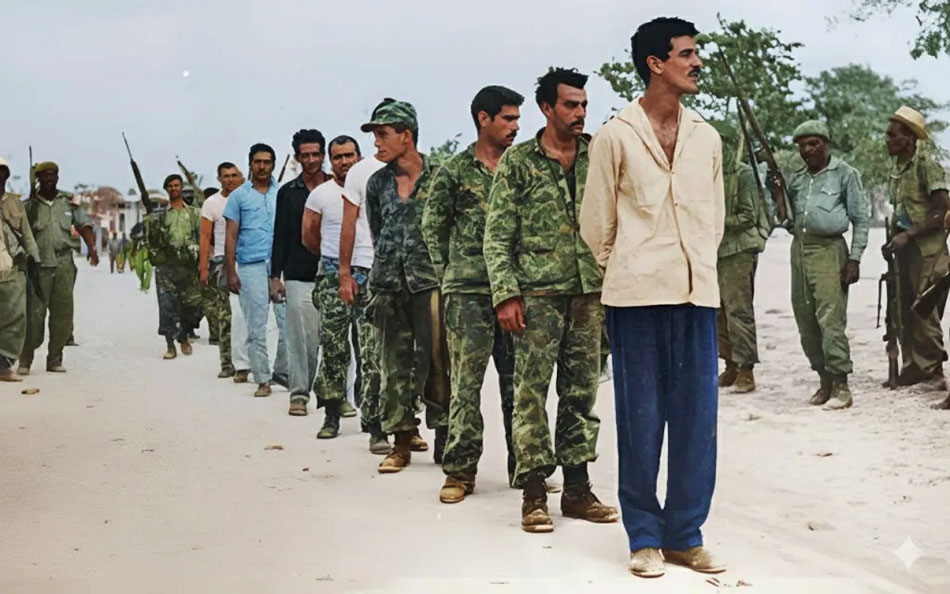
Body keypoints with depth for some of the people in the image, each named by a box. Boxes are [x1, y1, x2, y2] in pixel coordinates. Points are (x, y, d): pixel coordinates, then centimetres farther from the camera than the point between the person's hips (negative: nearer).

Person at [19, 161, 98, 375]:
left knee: (63, 313, 4)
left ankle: (55, 359, 13)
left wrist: (92, 248, -11)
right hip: (38, 265, -2)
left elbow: (84, 225, 5)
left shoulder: (69, 201, 10)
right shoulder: (29, 205, 5)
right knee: (34, 313, -6)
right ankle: (25, 361, 1)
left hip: (64, 263, 2)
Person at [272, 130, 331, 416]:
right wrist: (275, 276, 4)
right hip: (298, 277, 0)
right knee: (302, 338, -5)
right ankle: (300, 392, 3)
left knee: (334, 338, 0)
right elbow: (280, 236, 10)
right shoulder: (288, 192, 10)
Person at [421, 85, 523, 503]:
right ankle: (460, 471, 5)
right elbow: (432, 227, 7)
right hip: (468, 292, -3)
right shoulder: (453, 172, 2)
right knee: (466, 382, -2)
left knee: (518, 380, 7)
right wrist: (450, 273, 3)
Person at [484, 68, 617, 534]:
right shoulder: (518, 161, 1)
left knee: (582, 391, 8)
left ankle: (577, 488, 17)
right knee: (532, 390, -4)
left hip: (590, 290, 4)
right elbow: (497, 235, -1)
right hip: (539, 293, -4)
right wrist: (505, 295, -9)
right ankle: (534, 494, 3)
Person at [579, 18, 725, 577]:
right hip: (637, 297, -4)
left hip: (697, 294, 4)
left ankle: (686, 535, 16)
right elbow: (596, 223, 4)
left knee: (697, 417, 4)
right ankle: (645, 537, 13)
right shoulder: (616, 137, -2)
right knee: (641, 417, 2)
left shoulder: (706, 137, 10)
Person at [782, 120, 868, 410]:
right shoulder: (797, 179, 17)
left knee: (831, 319, -13)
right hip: (799, 249, 6)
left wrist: (854, 259, -8)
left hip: (829, 249, -6)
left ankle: (841, 386, -10)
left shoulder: (844, 174, 2)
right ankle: (824, 380, 14)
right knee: (805, 322, 5)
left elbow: (860, 219, 0)